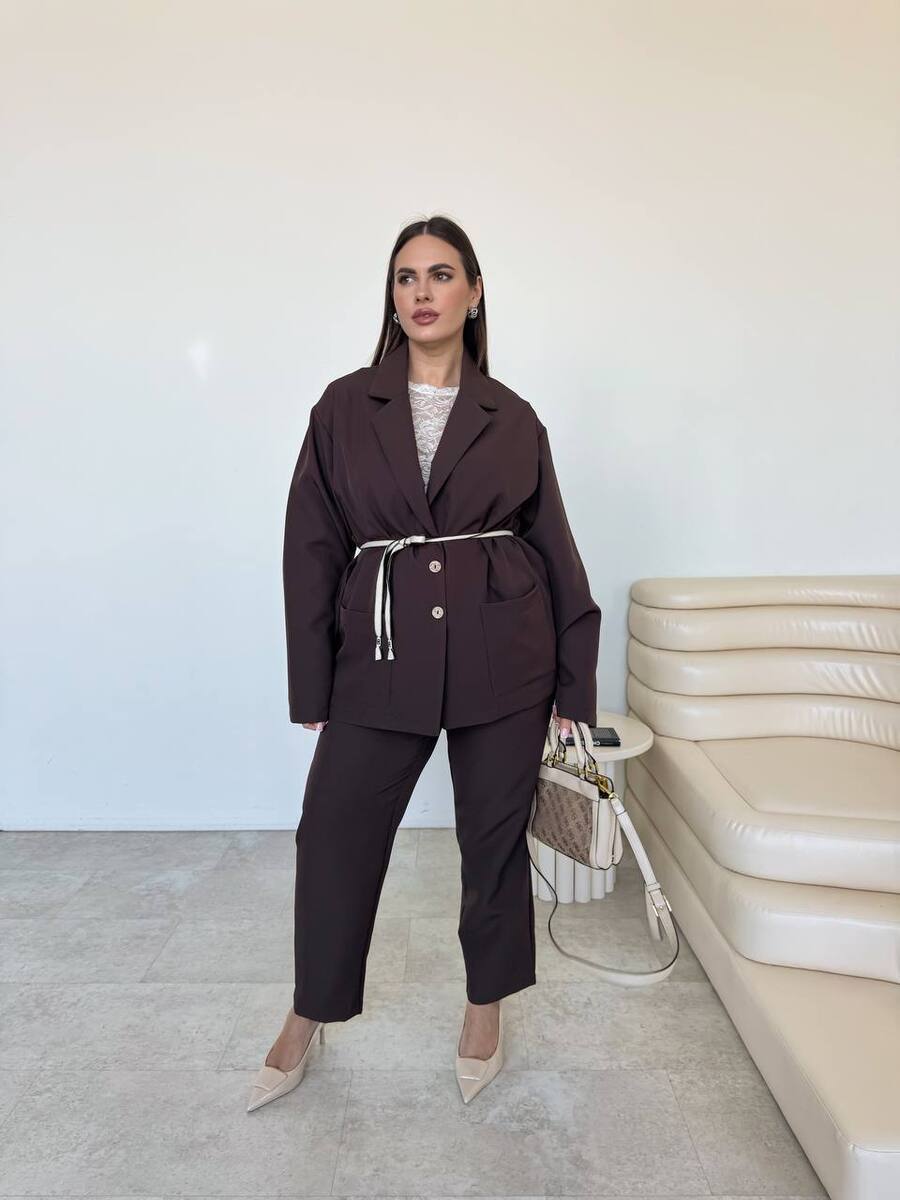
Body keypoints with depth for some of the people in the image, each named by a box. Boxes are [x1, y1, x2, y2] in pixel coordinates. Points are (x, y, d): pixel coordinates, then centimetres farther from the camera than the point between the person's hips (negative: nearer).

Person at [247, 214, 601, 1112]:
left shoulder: (512, 419, 4)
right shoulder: (345, 407, 4)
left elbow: (555, 547, 6)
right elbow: (311, 546, 2)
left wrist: (574, 679, 4)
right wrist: (311, 684, -1)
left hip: (502, 657, 0)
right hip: (383, 652, 0)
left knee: (494, 833, 12)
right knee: (334, 834, 7)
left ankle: (485, 1009, 38)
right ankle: (306, 1023, 33)